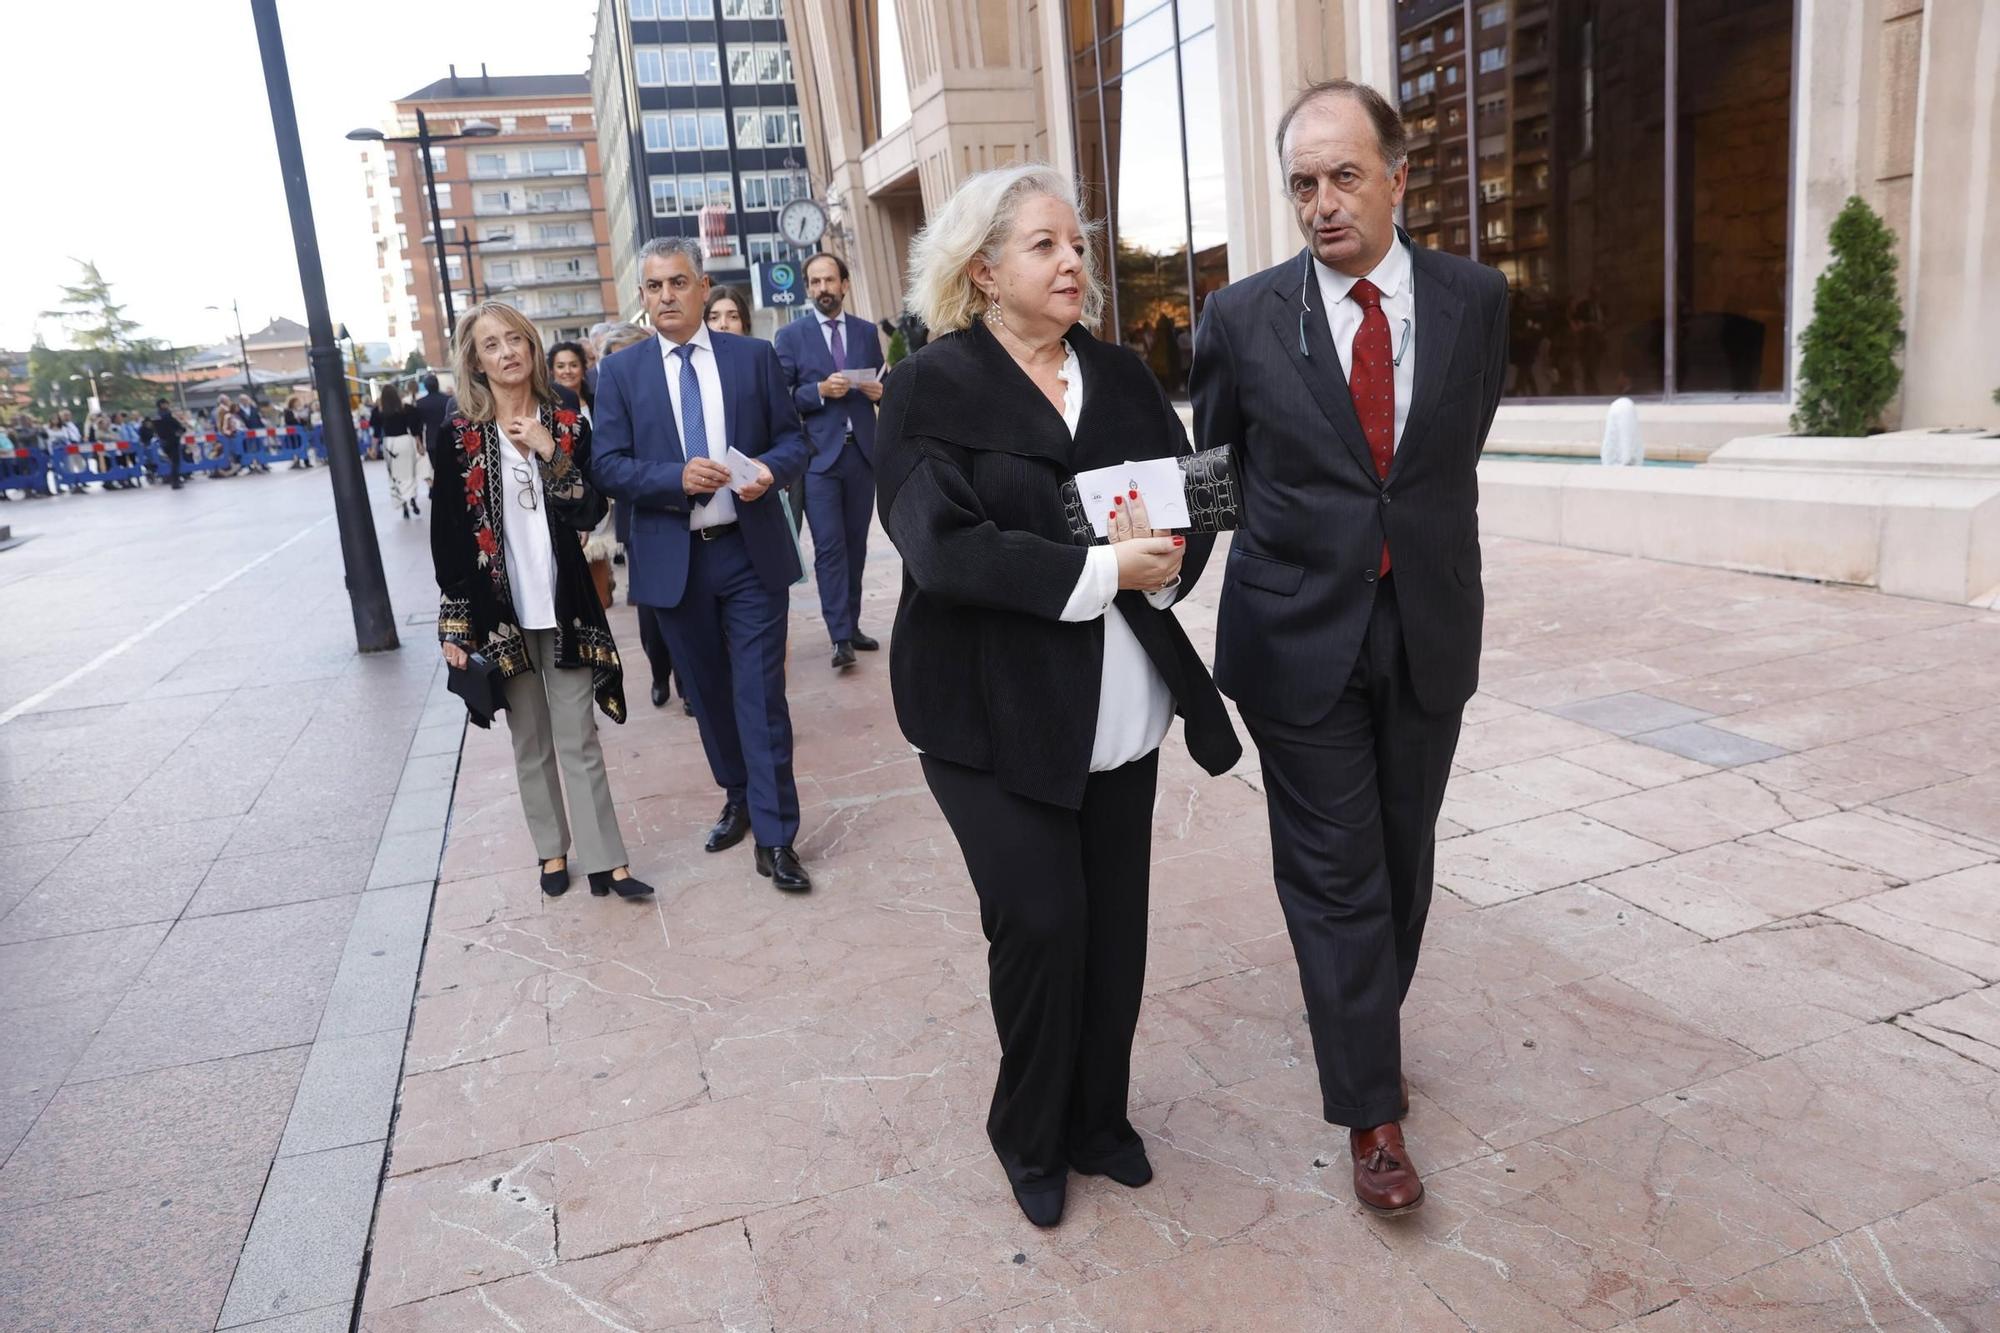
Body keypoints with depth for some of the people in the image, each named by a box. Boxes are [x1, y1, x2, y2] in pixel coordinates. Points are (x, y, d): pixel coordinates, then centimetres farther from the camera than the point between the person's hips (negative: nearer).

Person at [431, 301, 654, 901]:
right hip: (498, 611, 0)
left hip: (563, 605, 0)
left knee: (579, 739, 1)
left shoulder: (568, 425, 4)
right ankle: (552, 851, 22)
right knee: (529, 742, 10)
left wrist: (549, 452, -14)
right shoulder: (460, 436, -1)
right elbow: (447, 536, -1)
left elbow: (590, 513, -3)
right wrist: (455, 623, -3)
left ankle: (605, 860, 5)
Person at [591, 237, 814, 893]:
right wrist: (678, 478, -19)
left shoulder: (754, 357, 3)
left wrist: (771, 468, -16)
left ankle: (774, 837, 4)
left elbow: (793, 438, 7)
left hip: (751, 551, -1)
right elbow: (609, 466, -2)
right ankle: (738, 797, 36)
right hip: (672, 559, 2)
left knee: (761, 692, -3)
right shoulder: (620, 371, 3)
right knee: (707, 691, 15)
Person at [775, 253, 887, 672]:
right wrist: (820, 391, -16)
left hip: (862, 452, 4)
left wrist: (879, 391, -6)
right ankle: (840, 637, -7)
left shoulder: (867, 332, 11)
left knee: (856, 544, 9)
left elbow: (882, 385, 17)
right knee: (829, 547, -8)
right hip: (819, 455, -3)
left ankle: (851, 624, 19)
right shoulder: (791, 336, 2)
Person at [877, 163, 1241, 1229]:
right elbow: (944, 546, -17)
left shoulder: (1122, 377, 11)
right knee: (1041, 924, -2)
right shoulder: (932, 389, -5)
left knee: (1115, 923, 10)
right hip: (995, 715, -5)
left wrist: (1166, 560, -15)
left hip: (1122, 709, 5)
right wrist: (1104, 571, -19)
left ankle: (1098, 1118, 34)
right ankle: (1030, 1136, 25)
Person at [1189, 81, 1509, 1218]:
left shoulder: (1477, 300, 0)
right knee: (1335, 875, 2)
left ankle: (1371, 1023, 40)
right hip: (1300, 639, -2)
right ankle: (1373, 1110, 16)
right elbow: (1209, 460, 9)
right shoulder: (1246, 316, -6)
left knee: (1402, 862, 15)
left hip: (1429, 631, 3)